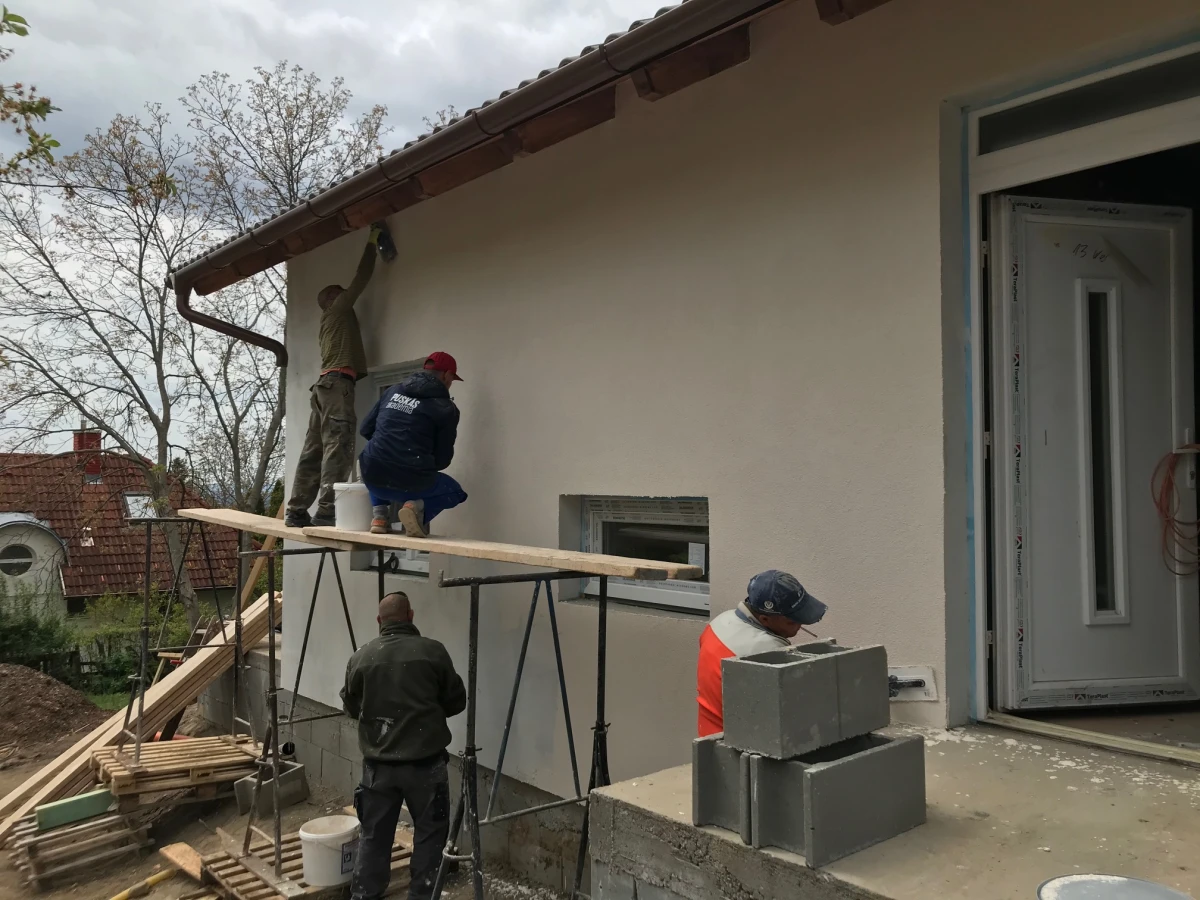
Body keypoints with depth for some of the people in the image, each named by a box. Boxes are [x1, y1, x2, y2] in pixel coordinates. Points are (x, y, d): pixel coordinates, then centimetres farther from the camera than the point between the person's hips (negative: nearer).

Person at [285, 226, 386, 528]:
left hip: (325, 384, 10)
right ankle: (327, 512, -23)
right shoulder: (337, 309, 6)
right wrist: (373, 240, 16)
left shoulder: (331, 320, 29)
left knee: (314, 452, 5)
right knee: (338, 449, -16)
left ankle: (297, 511, 3)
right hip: (337, 383, -10)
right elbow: (362, 276, 6)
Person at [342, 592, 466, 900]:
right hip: (425, 763, -2)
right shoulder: (433, 651, -9)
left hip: (378, 764, 3)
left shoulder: (361, 657, -2)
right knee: (429, 834, 11)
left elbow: (351, 707, 12)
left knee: (374, 836, 15)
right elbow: (456, 702, 1)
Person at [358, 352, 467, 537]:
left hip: (372, 478, 4)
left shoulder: (393, 390, 14)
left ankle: (379, 516, 19)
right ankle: (417, 506, -5)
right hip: (410, 484, -4)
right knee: (456, 491, 25)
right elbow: (442, 459, 3)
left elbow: (365, 429, 19)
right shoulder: (446, 408, 0)